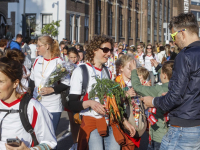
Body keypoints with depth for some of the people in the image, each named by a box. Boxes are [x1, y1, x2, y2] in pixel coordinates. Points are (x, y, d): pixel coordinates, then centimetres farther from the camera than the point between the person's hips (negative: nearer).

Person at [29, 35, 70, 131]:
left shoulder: (58, 62, -9)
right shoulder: (37, 60, 9)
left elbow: (66, 84, -9)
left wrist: (52, 89, -20)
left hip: (53, 108, -5)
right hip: (36, 105, 5)